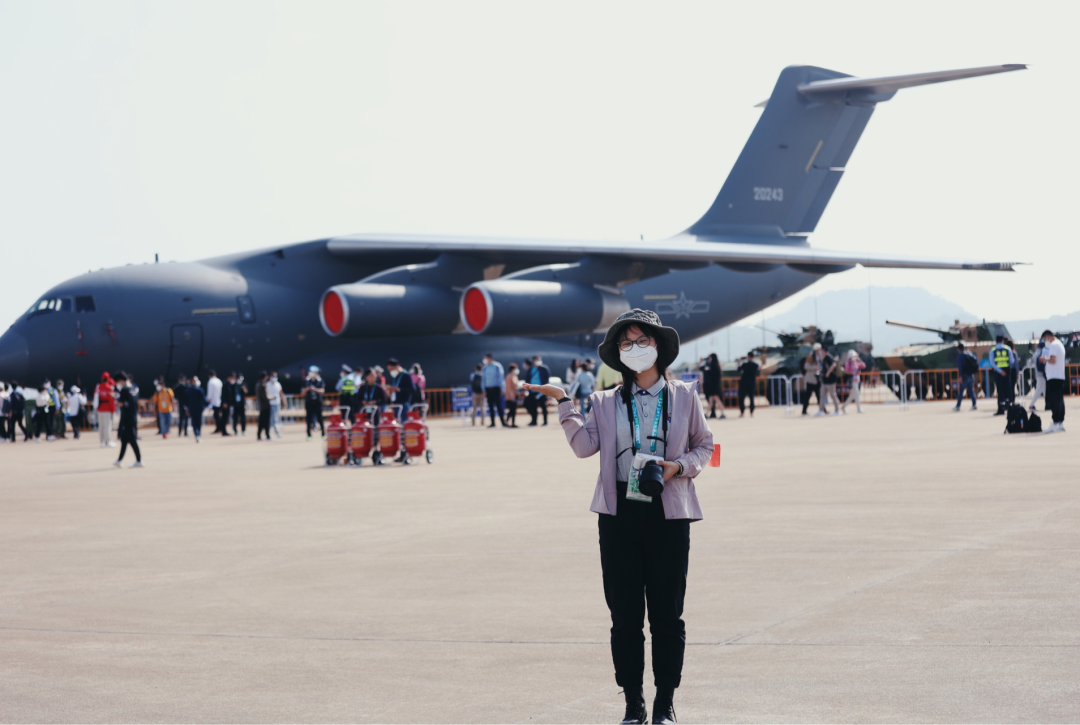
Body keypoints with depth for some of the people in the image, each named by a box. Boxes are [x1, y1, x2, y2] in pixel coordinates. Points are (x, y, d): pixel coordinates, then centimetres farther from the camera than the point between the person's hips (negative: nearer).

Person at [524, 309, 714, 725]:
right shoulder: (607, 403, 8)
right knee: (625, 614, 4)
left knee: (667, 614, 3)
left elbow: (704, 445, 13)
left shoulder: (684, 397, 5)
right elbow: (585, 446, -5)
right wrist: (563, 404, -9)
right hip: (619, 515, 1)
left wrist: (680, 466, -6)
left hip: (668, 514, -1)